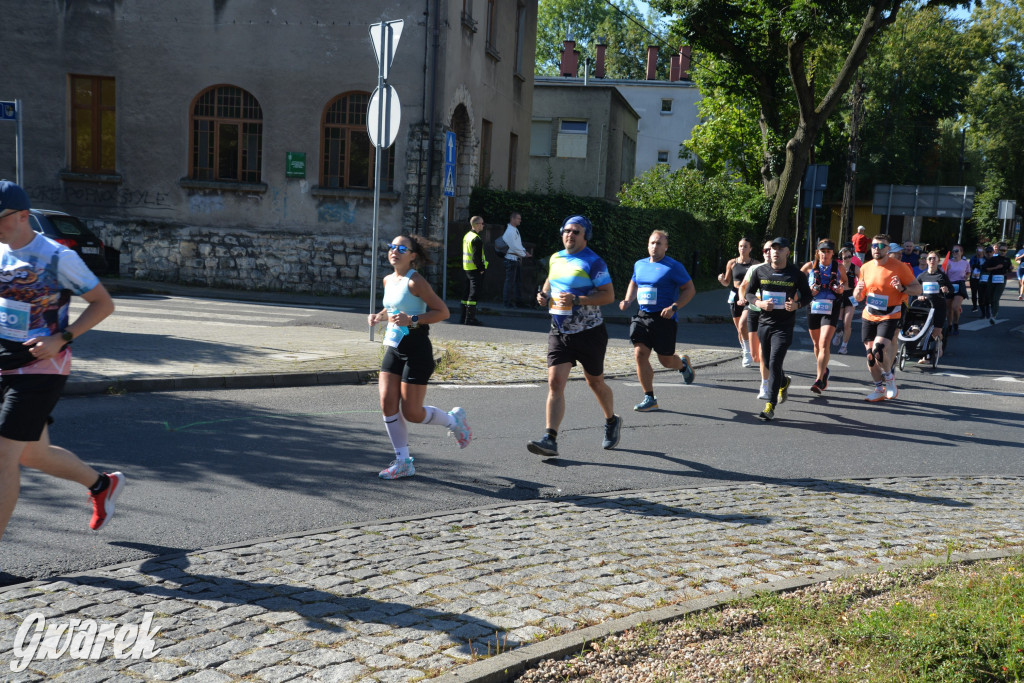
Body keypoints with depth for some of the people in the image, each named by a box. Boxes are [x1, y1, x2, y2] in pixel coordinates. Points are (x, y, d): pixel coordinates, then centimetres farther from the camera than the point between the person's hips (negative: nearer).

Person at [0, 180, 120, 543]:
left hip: (40, 370, -7)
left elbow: (103, 303, -8)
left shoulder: (57, 257, -13)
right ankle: (103, 484, 38)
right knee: (33, 455, 17)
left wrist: (61, 339, -18)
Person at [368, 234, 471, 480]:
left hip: (416, 351, -8)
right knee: (387, 403, -2)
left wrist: (412, 320, -25)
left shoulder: (415, 282, -14)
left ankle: (454, 420, 25)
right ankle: (403, 462, 8)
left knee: (411, 413, -3)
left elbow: (443, 312, -16)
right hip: (393, 349, 8)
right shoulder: (388, 281, 10)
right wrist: (379, 316, 8)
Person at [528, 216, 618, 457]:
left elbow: (609, 295, -16)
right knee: (555, 383, -10)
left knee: (595, 383, 12)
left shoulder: (593, 262, -11)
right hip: (559, 333, 5)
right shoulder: (555, 259, 8)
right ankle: (550, 439, -14)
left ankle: (612, 421, 40)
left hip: (589, 334, -4)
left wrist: (577, 300, -26)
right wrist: (544, 294, 5)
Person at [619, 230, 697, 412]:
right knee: (640, 355, -8)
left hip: (664, 319, -5)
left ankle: (683, 363, 42)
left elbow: (690, 289, -5)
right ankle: (649, 398, 2)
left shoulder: (673, 266, -6)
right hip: (642, 316, 5)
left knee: (666, 360, 3)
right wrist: (627, 300, 11)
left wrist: (673, 307, -18)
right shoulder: (639, 265, 12)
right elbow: (634, 283, 29)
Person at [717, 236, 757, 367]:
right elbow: (727, 283, 13)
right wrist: (721, 279, -10)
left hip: (749, 298, -4)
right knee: (739, 329, 9)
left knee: (742, 325, -21)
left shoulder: (755, 264, -1)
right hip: (735, 297, 4)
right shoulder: (732, 263, 7)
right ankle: (746, 354, 25)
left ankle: (748, 353, -8)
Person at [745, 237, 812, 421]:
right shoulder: (760, 271, 3)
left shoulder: (796, 274, -3)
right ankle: (784, 382, 50)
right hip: (764, 323, 4)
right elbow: (749, 293, 10)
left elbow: (807, 295, 7)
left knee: (774, 363, -13)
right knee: (767, 362, 16)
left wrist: (796, 305, -14)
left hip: (784, 325, -4)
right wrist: (759, 303, -10)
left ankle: (770, 406, -9)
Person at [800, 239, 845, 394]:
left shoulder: (838, 266, 3)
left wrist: (842, 287, -1)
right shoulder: (810, 266, 1)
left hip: (831, 309, -2)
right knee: (816, 343, 16)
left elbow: (844, 280, 21)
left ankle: (819, 380, -20)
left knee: (824, 343, -17)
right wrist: (808, 291, -9)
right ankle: (824, 371, 41)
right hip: (813, 307, 2)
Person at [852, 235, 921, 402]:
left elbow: (917, 288, -5)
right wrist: (858, 291, -9)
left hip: (889, 317, -5)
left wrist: (902, 288, -24)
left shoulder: (899, 267, -7)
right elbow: (858, 298, 15)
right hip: (868, 316, 5)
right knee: (870, 354, 5)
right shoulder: (865, 268, 7)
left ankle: (889, 378, 4)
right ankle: (879, 389, 21)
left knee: (878, 348, -23)